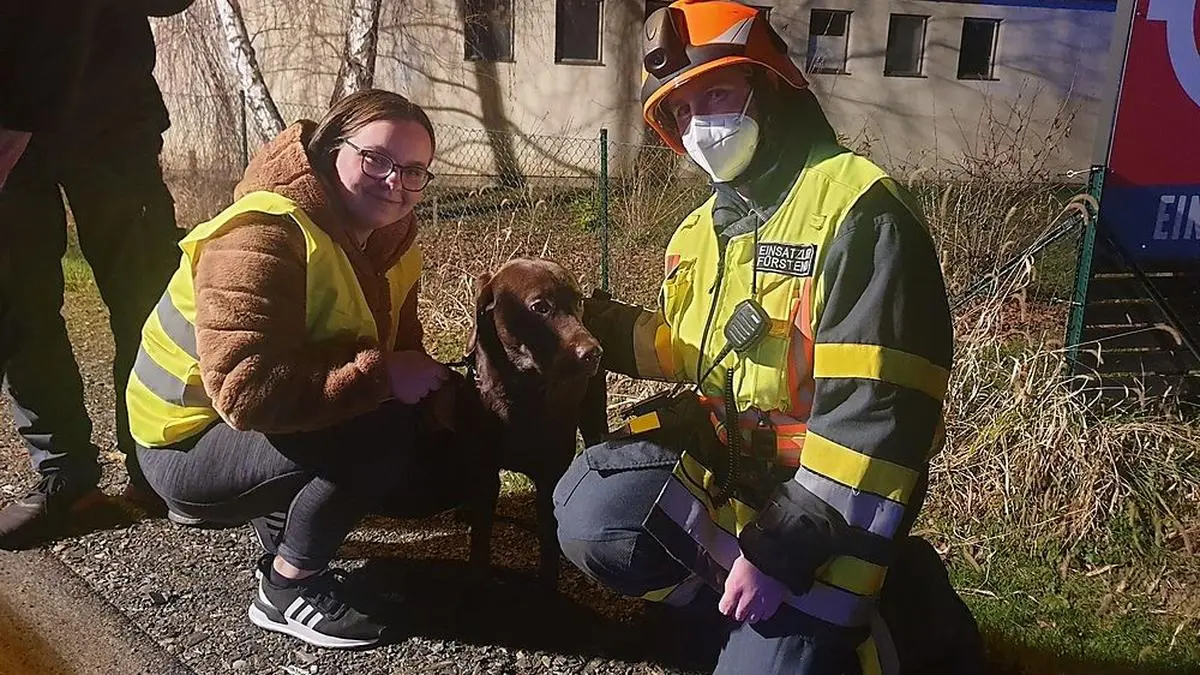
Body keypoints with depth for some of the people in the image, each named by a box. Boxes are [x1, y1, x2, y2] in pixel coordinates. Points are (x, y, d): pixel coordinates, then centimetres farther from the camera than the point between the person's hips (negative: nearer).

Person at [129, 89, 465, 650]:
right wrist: (381, 377, -36)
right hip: (192, 442, -8)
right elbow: (246, 390, -38)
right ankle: (289, 588, -11)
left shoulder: (388, 237, 0)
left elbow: (398, 348, 5)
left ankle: (284, 519, 13)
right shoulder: (263, 238, -27)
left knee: (443, 468, 2)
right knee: (380, 431, -32)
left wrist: (440, 391, -15)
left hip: (289, 433, 9)